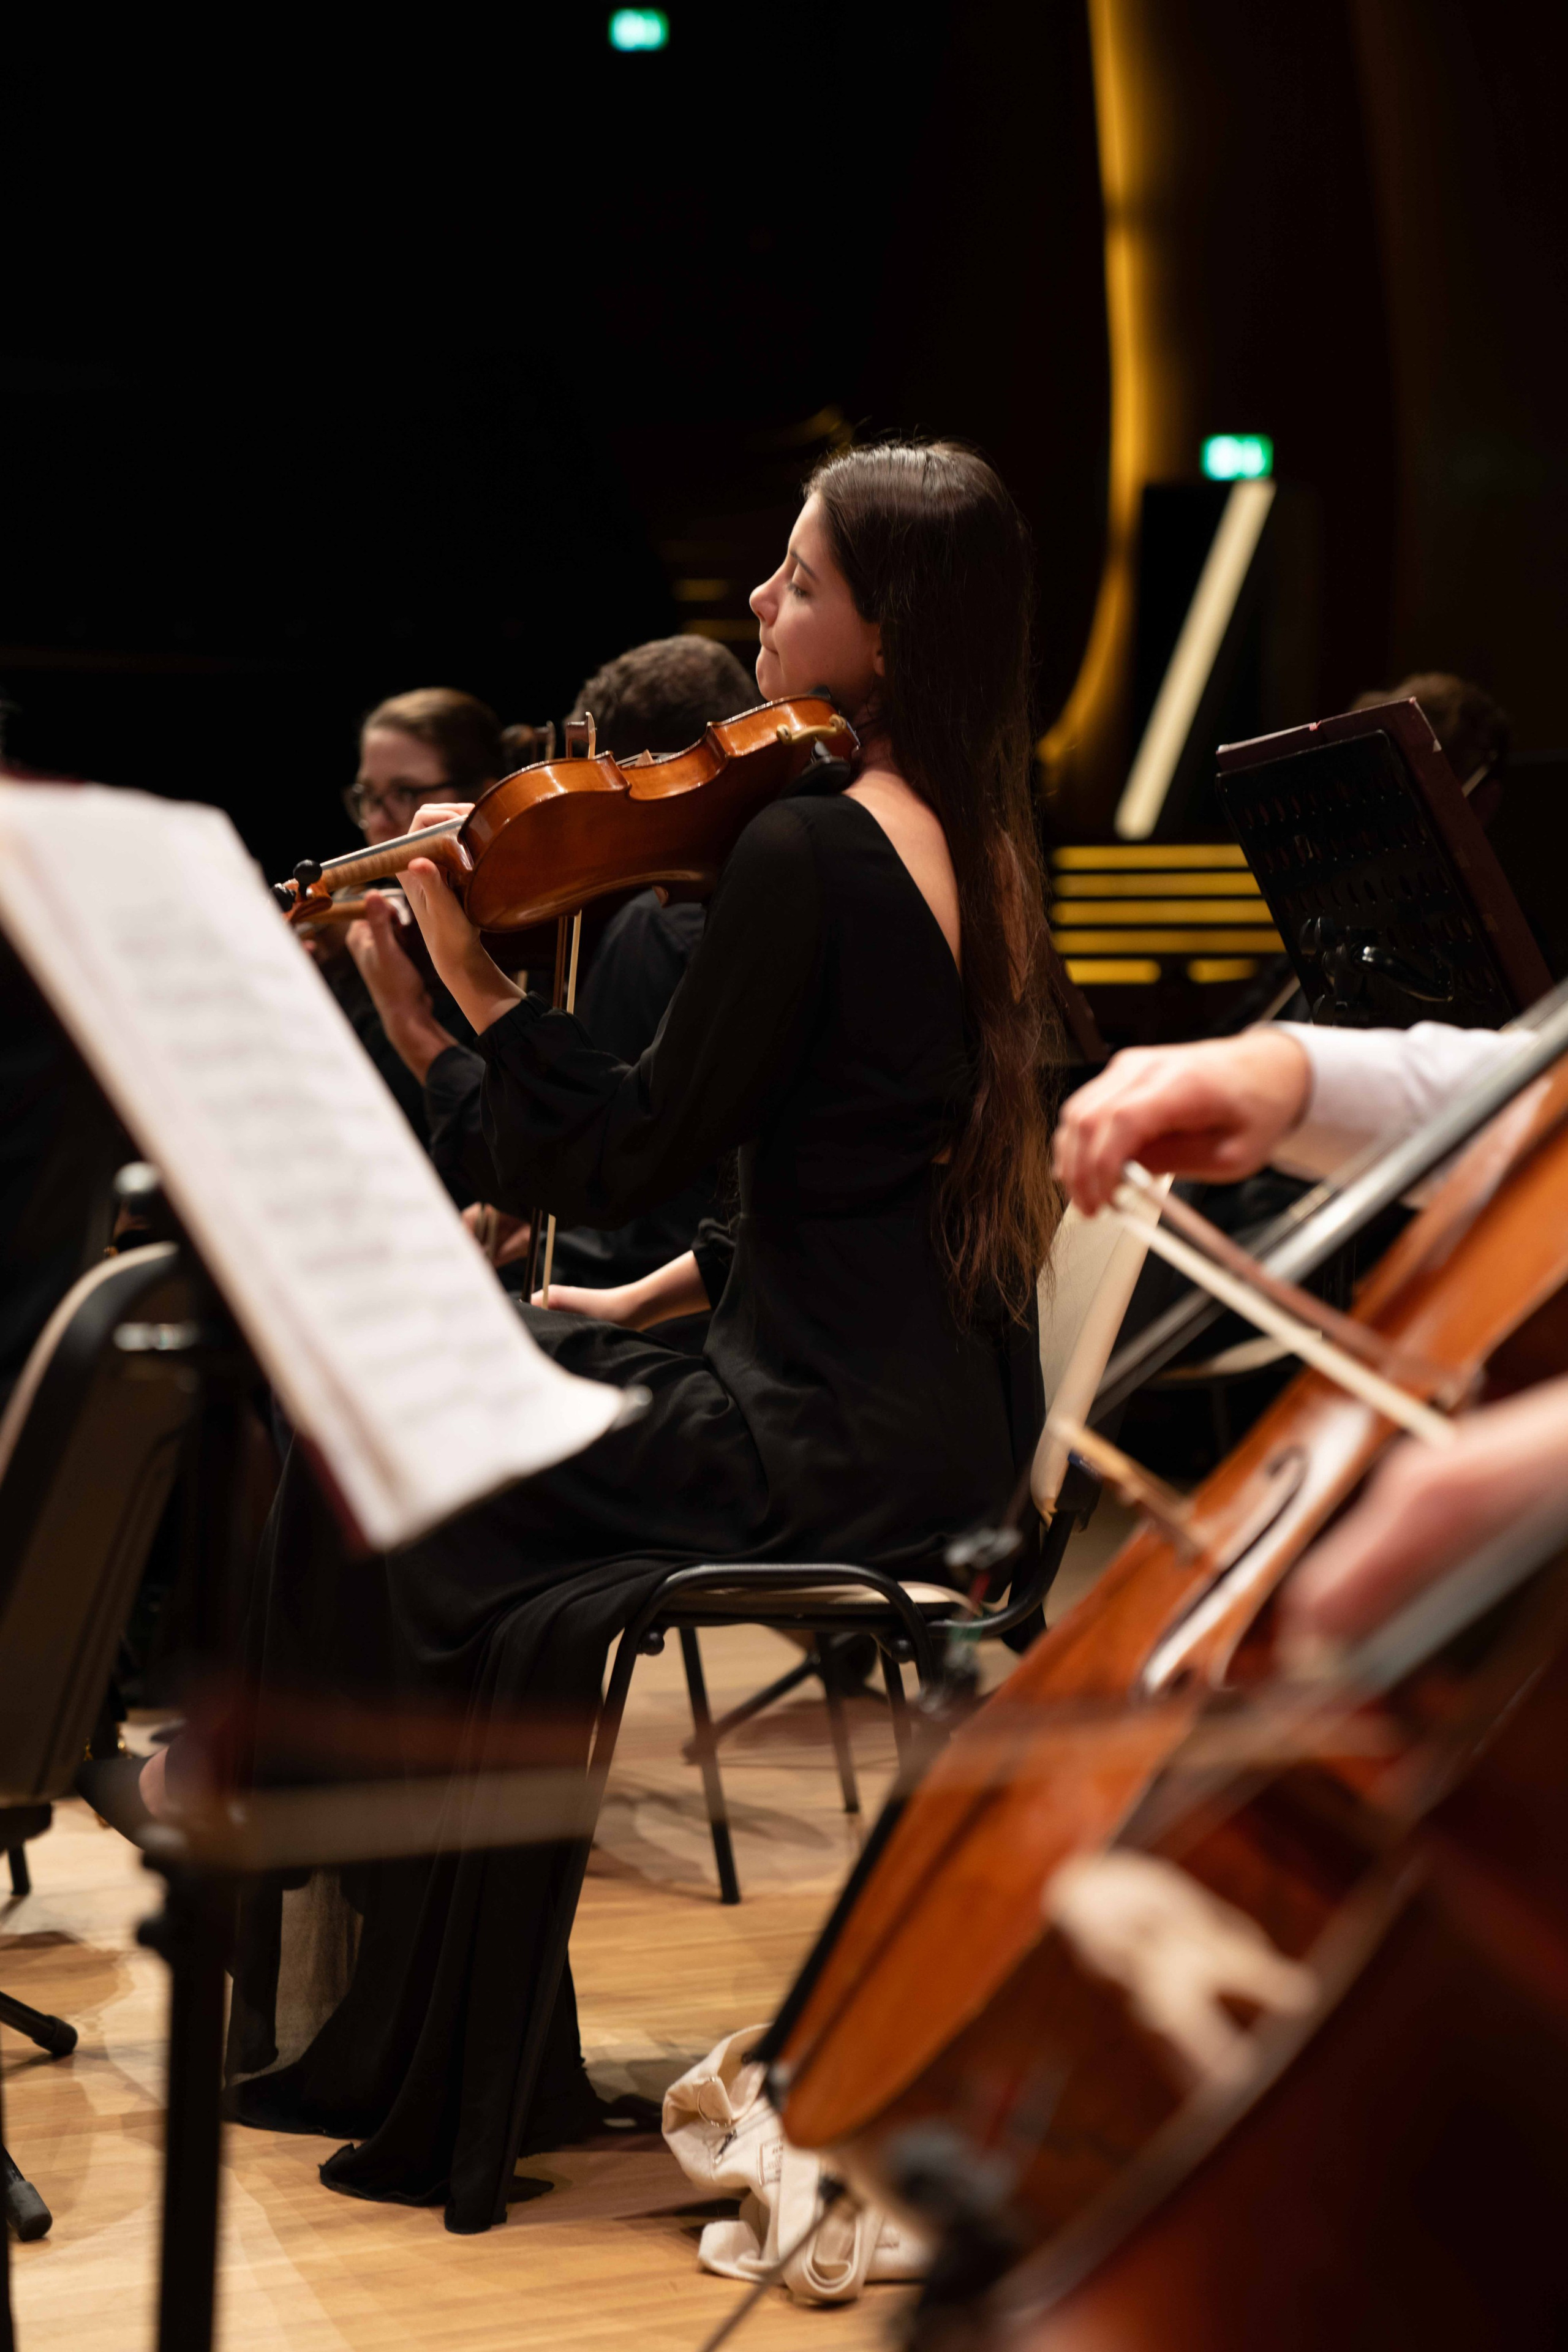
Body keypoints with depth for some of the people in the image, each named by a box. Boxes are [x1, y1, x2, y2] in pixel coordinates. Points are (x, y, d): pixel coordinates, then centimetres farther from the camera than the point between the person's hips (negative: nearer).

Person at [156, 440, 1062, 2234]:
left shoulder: (803, 849, -18)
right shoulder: (963, 843, 9)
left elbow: (625, 1165, -15)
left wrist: (475, 982, -10)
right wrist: (693, 1278, 14)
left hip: (837, 1448, -9)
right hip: (947, 1413, 9)